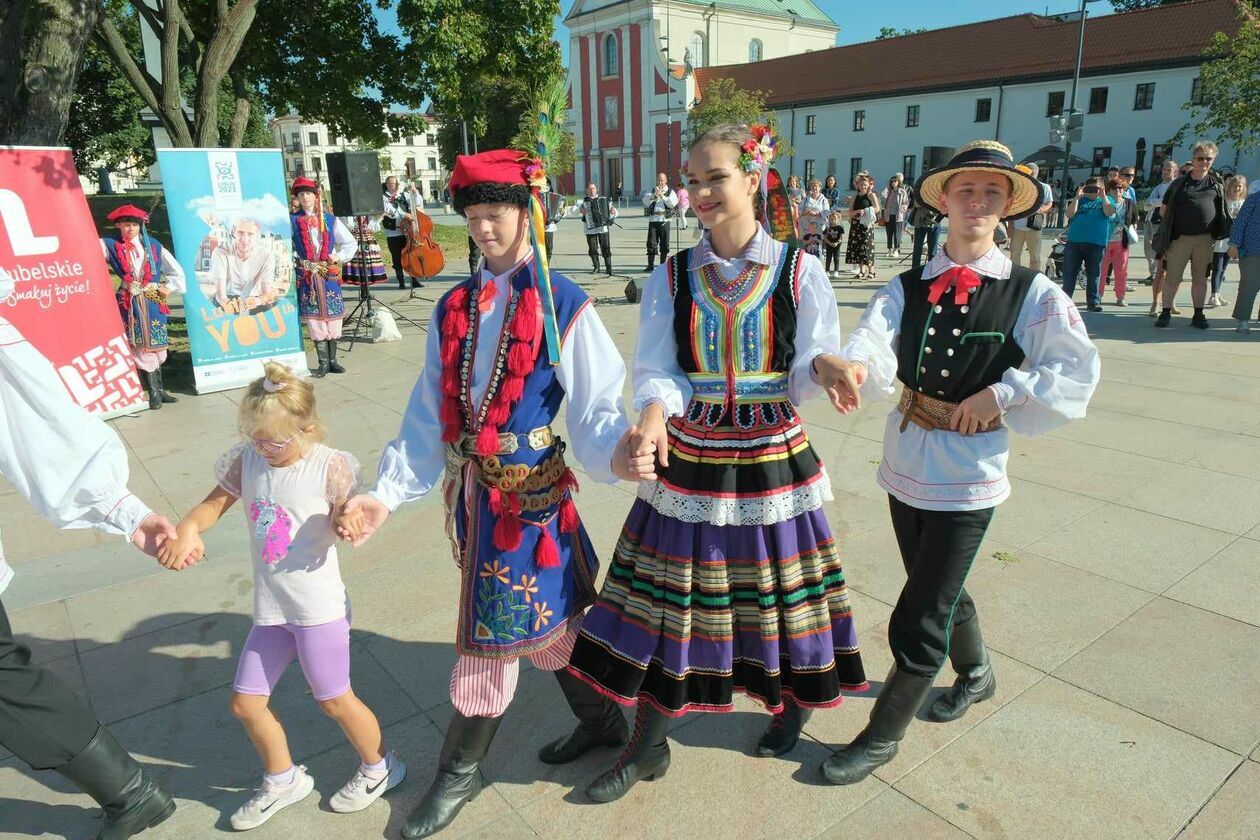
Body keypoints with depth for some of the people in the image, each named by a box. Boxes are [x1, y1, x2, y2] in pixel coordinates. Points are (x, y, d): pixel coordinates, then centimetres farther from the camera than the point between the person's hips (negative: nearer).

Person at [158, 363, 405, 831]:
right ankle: (283, 781, 41)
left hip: (319, 607, -6)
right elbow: (213, 505, 2)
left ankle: (380, 768, 36)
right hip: (269, 608, 6)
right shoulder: (247, 461, -4)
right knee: (244, 703, 15)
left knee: (334, 699, 8)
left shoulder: (329, 467, -16)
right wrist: (187, 529, -20)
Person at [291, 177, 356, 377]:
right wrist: (296, 261, -7)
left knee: (333, 317, 3)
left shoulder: (330, 220, 7)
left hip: (329, 275, 1)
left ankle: (332, 360, 15)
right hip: (305, 276, -1)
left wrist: (339, 257, 0)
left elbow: (351, 244, 11)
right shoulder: (292, 221, 4)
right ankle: (323, 363, 4)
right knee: (314, 318, -2)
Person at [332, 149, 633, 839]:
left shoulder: (563, 306, -9)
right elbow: (429, 416, 7)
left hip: (531, 492, -5)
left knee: (493, 632, 7)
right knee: (550, 619, 18)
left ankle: (459, 772, 33)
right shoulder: (454, 308, 7)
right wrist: (387, 493, 1)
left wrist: (617, 448, -37)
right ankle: (601, 721, 43)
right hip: (474, 491, 5)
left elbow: (595, 407, -14)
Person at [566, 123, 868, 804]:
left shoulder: (798, 273, -3)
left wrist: (822, 367, -27)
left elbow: (807, 380, -3)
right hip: (686, 462, 1)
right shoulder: (671, 278, 0)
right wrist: (654, 415, -30)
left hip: (772, 462, -1)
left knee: (778, 594, 13)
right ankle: (648, 746, 29)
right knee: (667, 602, 8)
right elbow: (658, 370, -9)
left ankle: (794, 703, 46)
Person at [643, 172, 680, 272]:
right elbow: (645, 201, -3)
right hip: (653, 220, 0)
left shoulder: (670, 192, 9)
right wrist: (654, 194, -19)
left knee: (664, 244, 3)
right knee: (651, 243, -3)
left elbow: (673, 203, -8)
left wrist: (662, 195, -13)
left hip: (665, 220, 0)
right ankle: (650, 265, 0)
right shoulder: (651, 191, 13)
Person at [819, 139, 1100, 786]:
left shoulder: (1033, 293, -7)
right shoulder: (908, 287, -1)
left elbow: (1078, 372, -10)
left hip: (967, 476, -4)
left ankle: (881, 737, 23)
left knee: (916, 623, 1)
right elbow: (874, 341, -20)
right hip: (906, 463, 4)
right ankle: (976, 674, 54)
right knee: (939, 591, 25)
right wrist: (854, 367, -42)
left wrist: (1001, 394, -22)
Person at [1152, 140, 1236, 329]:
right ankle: (1166, 312, 6)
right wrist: (1176, 221, 1)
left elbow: (1223, 210, 17)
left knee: (1200, 277, 9)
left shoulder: (1217, 183, 10)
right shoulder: (1179, 184, 3)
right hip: (1180, 238, -2)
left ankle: (1198, 314, 14)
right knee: (1173, 277, -2)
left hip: (1205, 239, 2)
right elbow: (1163, 210, 8)